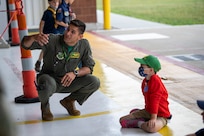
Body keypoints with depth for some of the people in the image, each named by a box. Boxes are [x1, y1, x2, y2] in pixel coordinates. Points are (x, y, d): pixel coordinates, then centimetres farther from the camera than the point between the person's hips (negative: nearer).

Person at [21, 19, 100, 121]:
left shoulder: (84, 45, -9)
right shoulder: (52, 40, -21)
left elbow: (89, 67, -3)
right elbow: (25, 44, -22)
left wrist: (75, 73, -24)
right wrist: (34, 37, -47)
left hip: (68, 81, 4)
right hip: (49, 78, -4)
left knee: (94, 82, -17)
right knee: (47, 84, -41)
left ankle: (69, 101, 11)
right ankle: (45, 106, -1)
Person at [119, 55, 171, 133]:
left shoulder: (155, 81, -22)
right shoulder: (145, 81, 6)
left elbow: (154, 100, -27)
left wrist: (153, 118, -29)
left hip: (161, 116, -8)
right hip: (148, 111, 8)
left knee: (151, 128, -41)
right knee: (123, 120, 1)